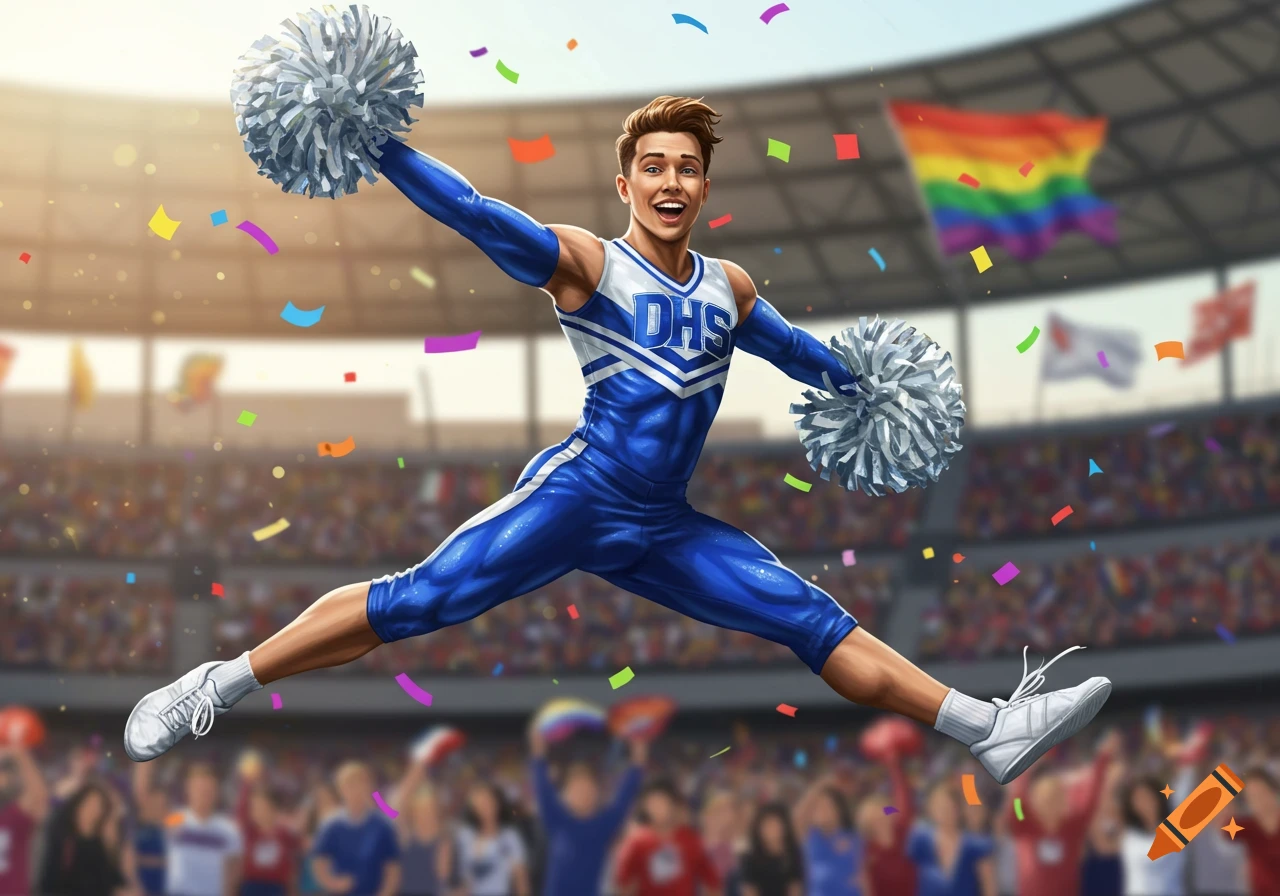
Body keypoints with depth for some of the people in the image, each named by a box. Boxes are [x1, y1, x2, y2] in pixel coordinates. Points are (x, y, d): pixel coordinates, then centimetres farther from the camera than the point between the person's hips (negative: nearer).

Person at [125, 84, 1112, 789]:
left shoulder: (730, 288, 13)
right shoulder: (585, 265, -3)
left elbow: (783, 342, 34)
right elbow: (478, 216, -17)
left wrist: (853, 383, 47)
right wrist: (380, 148, -27)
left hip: (665, 530, 6)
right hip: (576, 497, -5)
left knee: (818, 621, 3)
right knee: (414, 601, -17)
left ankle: (994, 731, 6)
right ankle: (211, 689, -9)